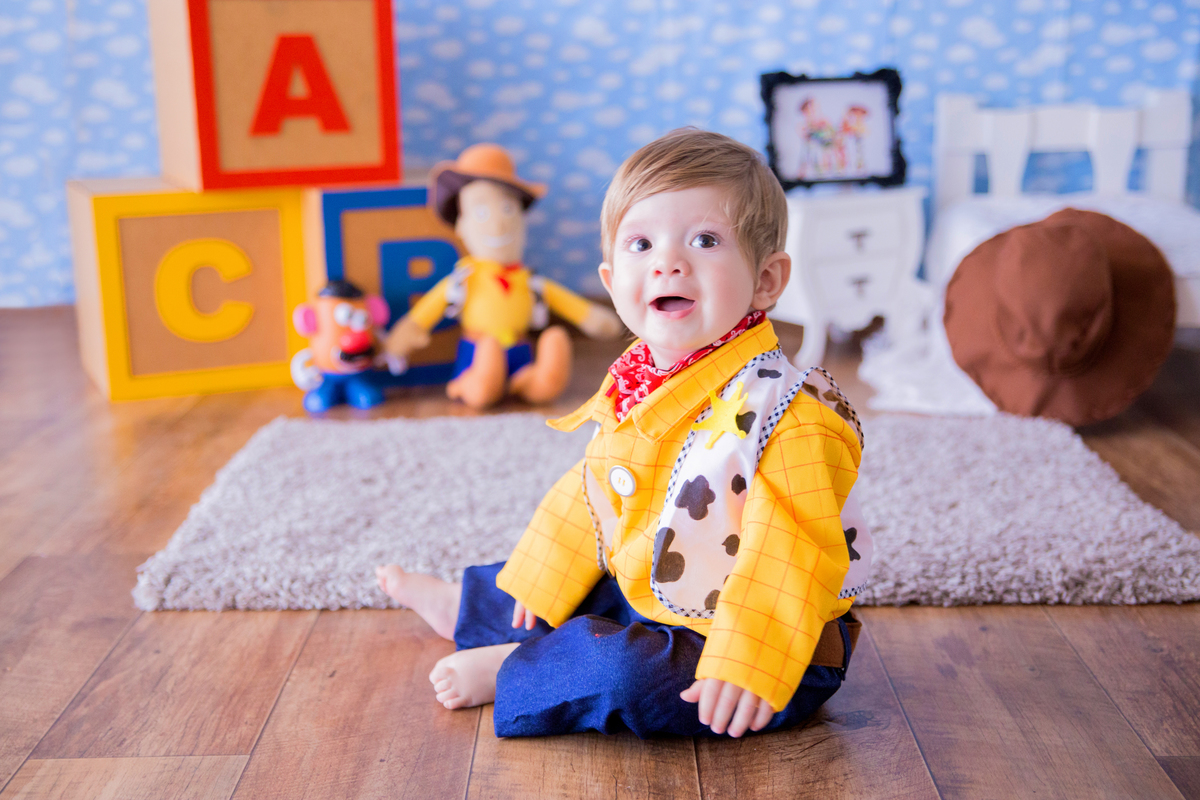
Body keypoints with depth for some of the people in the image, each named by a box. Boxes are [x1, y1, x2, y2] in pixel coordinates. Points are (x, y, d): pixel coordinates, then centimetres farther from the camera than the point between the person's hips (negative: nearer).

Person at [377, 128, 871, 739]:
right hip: (652, 606, 8)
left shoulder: (782, 415, -27)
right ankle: (467, 608, 50)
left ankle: (514, 670, 0)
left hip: (759, 649, -8)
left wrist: (744, 666, -39)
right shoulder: (634, 390, 0)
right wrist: (541, 581, 23)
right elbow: (594, 493, 15)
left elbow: (788, 555, -31)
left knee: (625, 670, -28)